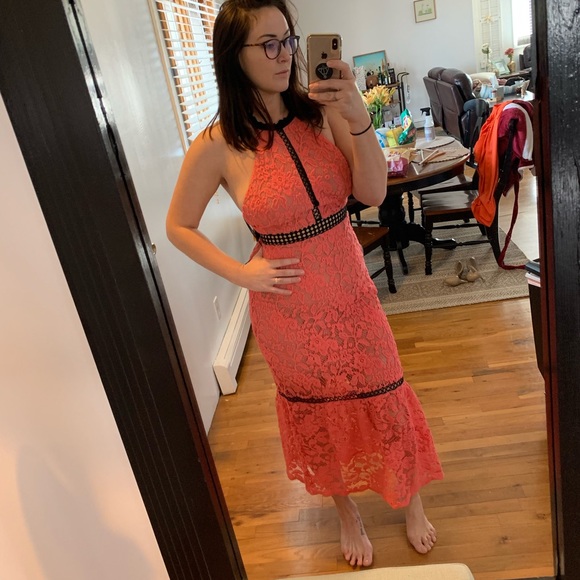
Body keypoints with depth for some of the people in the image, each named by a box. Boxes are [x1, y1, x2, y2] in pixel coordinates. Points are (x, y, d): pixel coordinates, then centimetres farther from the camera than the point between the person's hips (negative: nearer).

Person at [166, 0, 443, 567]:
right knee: (317, 405, 17)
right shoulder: (217, 145, -13)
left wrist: (358, 119, -24)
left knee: (381, 391, 15)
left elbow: (372, 193, -10)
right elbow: (178, 226, -2)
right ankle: (346, 509, 45)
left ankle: (410, 498, 43)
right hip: (287, 300, -2)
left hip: (349, 284, 3)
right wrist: (240, 273, -11)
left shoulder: (321, 110, -5)